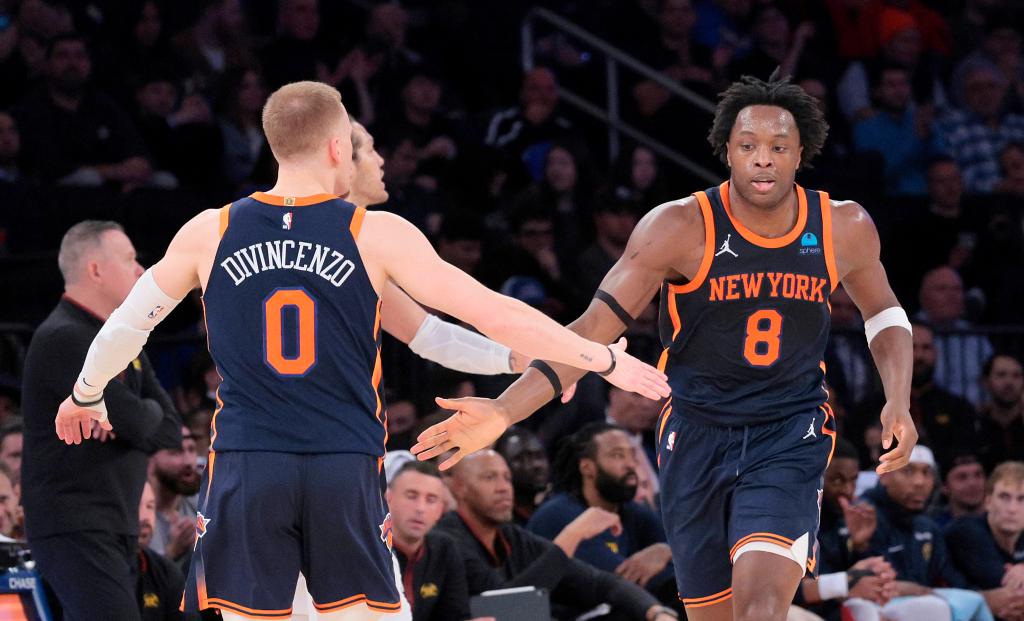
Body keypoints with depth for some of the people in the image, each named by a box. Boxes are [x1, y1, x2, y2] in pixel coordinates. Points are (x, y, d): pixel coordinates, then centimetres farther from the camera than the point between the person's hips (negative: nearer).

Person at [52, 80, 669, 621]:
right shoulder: (376, 235, -3)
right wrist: (606, 360, 5)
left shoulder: (209, 234, 3)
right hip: (347, 471, -1)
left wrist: (85, 396, 36)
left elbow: (127, 325, 16)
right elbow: (492, 313, -4)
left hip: (247, 470, 1)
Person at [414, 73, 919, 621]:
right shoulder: (681, 227, -14)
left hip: (791, 436, 0)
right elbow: (597, 326, -16)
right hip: (697, 430, 0)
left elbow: (883, 314, 16)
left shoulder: (844, 229, -5)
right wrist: (505, 411, -27)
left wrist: (898, 402, -1)